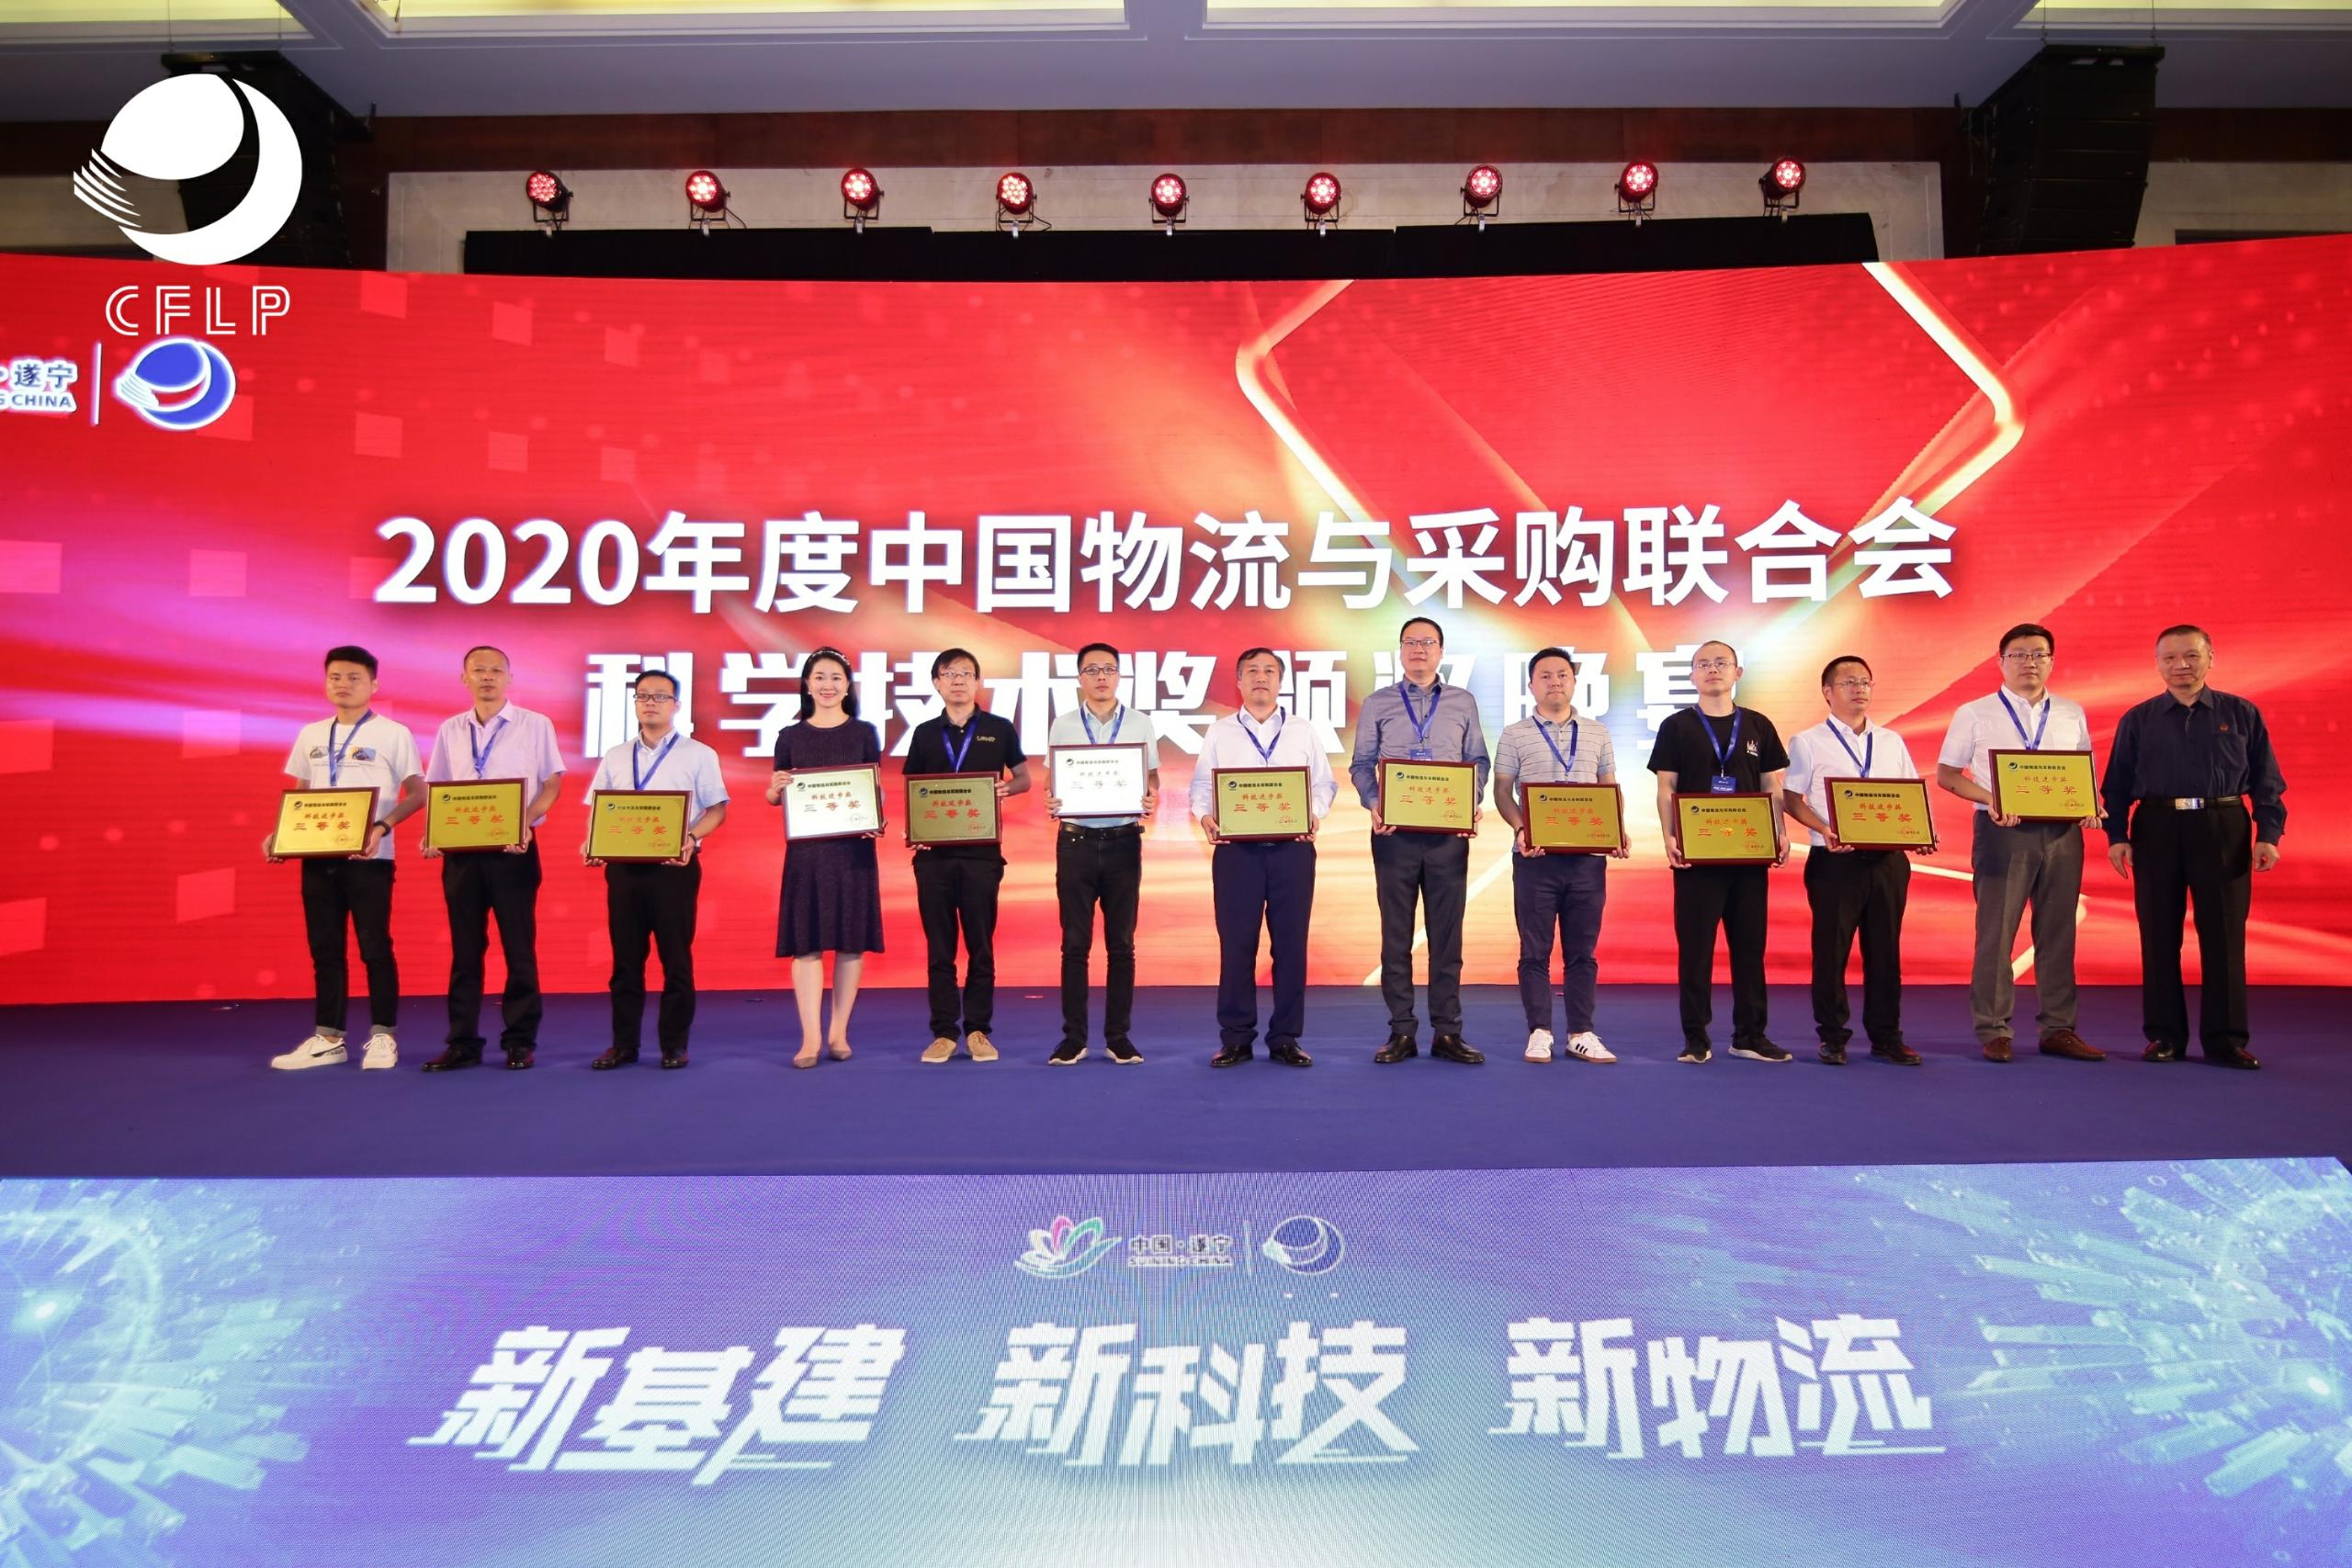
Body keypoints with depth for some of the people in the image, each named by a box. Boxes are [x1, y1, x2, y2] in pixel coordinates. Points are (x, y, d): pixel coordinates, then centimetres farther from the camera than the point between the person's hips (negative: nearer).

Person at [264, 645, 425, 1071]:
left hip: (368, 858, -5)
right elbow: (299, 796, 19)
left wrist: (382, 826, -21)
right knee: (325, 950, 9)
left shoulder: (393, 734, -2)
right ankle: (327, 1039, 16)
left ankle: (382, 1037, 9)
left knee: (374, 947, 0)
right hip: (317, 856, 5)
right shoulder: (311, 735, 13)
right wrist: (277, 834, 3)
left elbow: (417, 793, -6)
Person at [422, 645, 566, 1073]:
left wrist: (525, 823, -18)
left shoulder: (535, 725, 1)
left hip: (514, 849, -3)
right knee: (464, 947, 6)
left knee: (518, 946, 0)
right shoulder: (450, 730, 11)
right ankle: (463, 1042, 12)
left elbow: (552, 783, -2)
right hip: (460, 849, 3)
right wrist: (431, 833, -4)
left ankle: (521, 1041, 8)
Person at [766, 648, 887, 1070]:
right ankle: (810, 1038, -1)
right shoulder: (790, 736, 9)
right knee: (806, 942, -3)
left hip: (853, 847, 0)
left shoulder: (864, 733, 7)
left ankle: (839, 1033, 12)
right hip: (805, 848, 0)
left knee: (851, 941, 2)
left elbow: (877, 790, 7)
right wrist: (776, 788, -11)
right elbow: (774, 797, 12)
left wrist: (875, 821, -13)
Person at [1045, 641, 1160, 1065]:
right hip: (1076, 840, 0)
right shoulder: (1062, 726, 6)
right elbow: (1053, 781, 8)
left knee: (1121, 944, 5)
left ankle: (1119, 1037, 12)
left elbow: (1151, 778, 7)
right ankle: (1073, 1038, 9)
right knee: (1075, 944, 2)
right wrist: (1051, 802, -15)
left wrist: (1151, 803, -14)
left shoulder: (1141, 724, 5)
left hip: (1123, 841, 0)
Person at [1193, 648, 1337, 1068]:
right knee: (1236, 944, -1)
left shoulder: (1303, 733, 13)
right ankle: (1235, 1039, 8)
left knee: (1290, 943, 1)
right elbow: (1201, 785, 7)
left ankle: (1285, 1038, 10)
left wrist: (1315, 814, -11)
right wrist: (1205, 816, -12)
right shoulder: (1219, 733, 12)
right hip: (1235, 848, -1)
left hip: (1293, 848, 1)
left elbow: (1324, 783, 9)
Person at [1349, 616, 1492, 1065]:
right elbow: (1361, 765, 6)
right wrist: (1373, 805, -11)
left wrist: (1473, 804, -7)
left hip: (1449, 831, 1)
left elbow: (1478, 762, 10)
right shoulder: (1377, 704, 9)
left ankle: (1447, 1032, 7)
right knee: (1396, 932, 2)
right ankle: (1401, 1032, 7)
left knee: (1447, 932, 2)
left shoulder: (1463, 703, 11)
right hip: (1394, 831, 0)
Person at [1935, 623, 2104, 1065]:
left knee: (2058, 934, 8)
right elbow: (1946, 774, 2)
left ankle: (2058, 1029, 16)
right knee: (1996, 933, -1)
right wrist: (1990, 800, -14)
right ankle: (1994, 1031, 6)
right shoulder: (1974, 714, 3)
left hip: (2062, 832, 3)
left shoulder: (2072, 713, 13)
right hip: (2003, 831, -3)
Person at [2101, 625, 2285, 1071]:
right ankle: (2164, 1035, 12)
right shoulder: (2138, 720, 8)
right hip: (2157, 830, 1)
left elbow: (2267, 781, 5)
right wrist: (2117, 836, -3)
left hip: (2224, 831, 0)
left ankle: (2226, 1038, 9)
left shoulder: (2242, 714, 7)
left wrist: (2268, 834, -4)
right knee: (2159, 936, 4)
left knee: (2224, 935, 1)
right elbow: (2116, 785, 7)